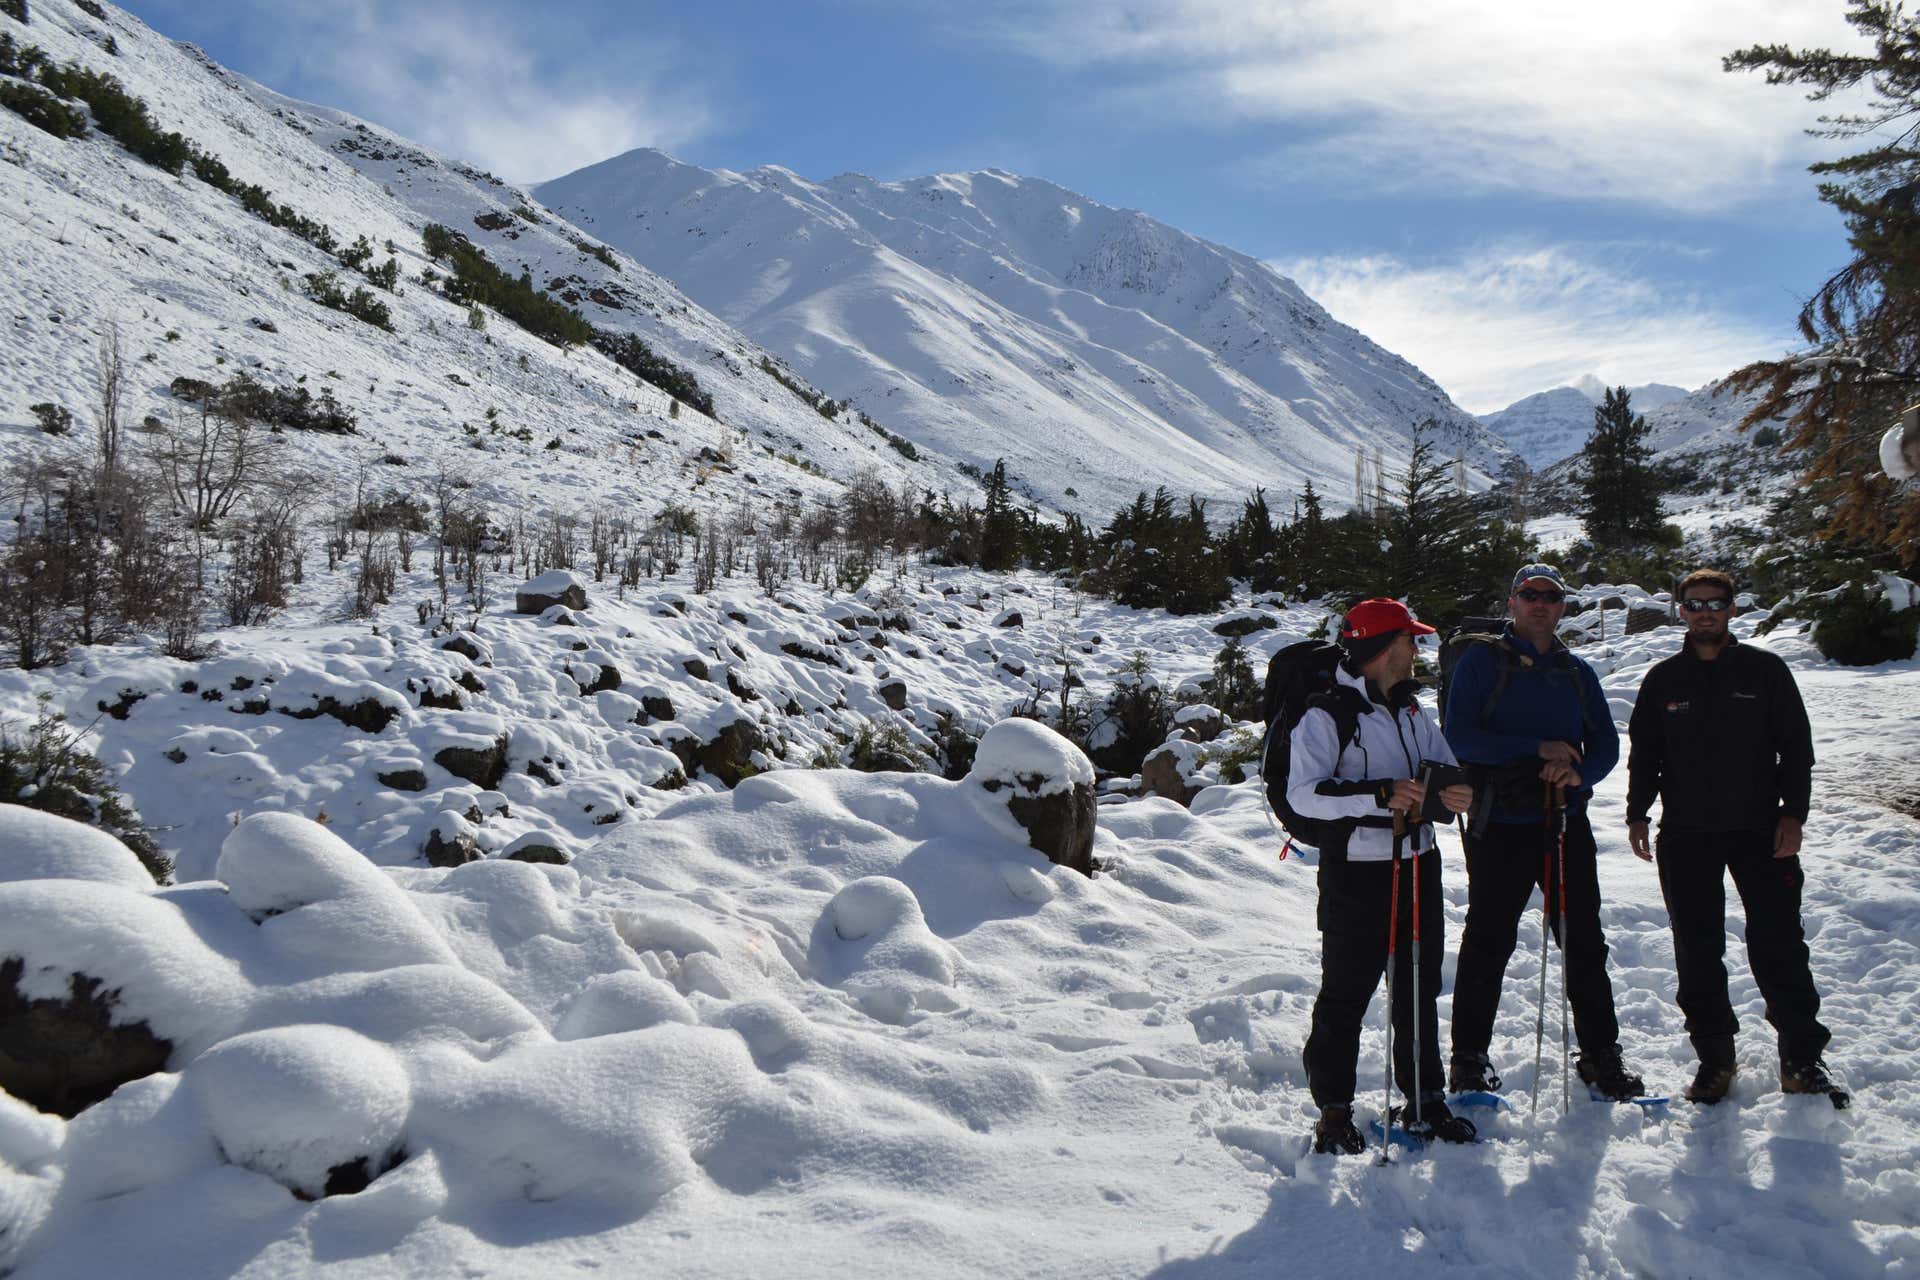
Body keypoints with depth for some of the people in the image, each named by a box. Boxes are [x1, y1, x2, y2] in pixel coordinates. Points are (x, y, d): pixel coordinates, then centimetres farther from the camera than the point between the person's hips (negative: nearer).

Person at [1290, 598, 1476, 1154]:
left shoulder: (1410, 709, 15)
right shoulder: (1327, 714, -11)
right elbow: (1303, 792, -19)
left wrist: (1455, 791, -3)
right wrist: (1379, 794, -27)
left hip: (1419, 864, 7)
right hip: (1356, 871, -7)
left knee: (1420, 987, 14)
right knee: (1345, 994, -1)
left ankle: (1424, 1098, 27)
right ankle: (1334, 1111, 10)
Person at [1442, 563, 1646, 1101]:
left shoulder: (1577, 672, 14)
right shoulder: (1481, 662, 0)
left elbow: (1606, 743, 11)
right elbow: (1459, 736, -10)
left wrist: (1579, 773, -12)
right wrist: (1538, 748, -15)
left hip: (1566, 823, 4)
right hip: (1499, 828, -4)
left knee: (1585, 942, 6)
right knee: (1489, 942, 2)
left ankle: (1601, 1055, 18)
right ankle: (1470, 1057, 14)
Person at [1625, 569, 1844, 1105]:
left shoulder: (1765, 670, 3)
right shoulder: (1663, 679, 7)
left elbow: (1797, 746, 3)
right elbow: (1643, 752, 12)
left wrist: (1793, 811, -6)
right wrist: (1637, 813, 3)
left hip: (1760, 829, -1)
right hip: (1685, 835, 2)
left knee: (1779, 944, -1)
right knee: (1697, 950, 3)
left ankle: (1801, 1058, 10)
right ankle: (1714, 1056, 14)